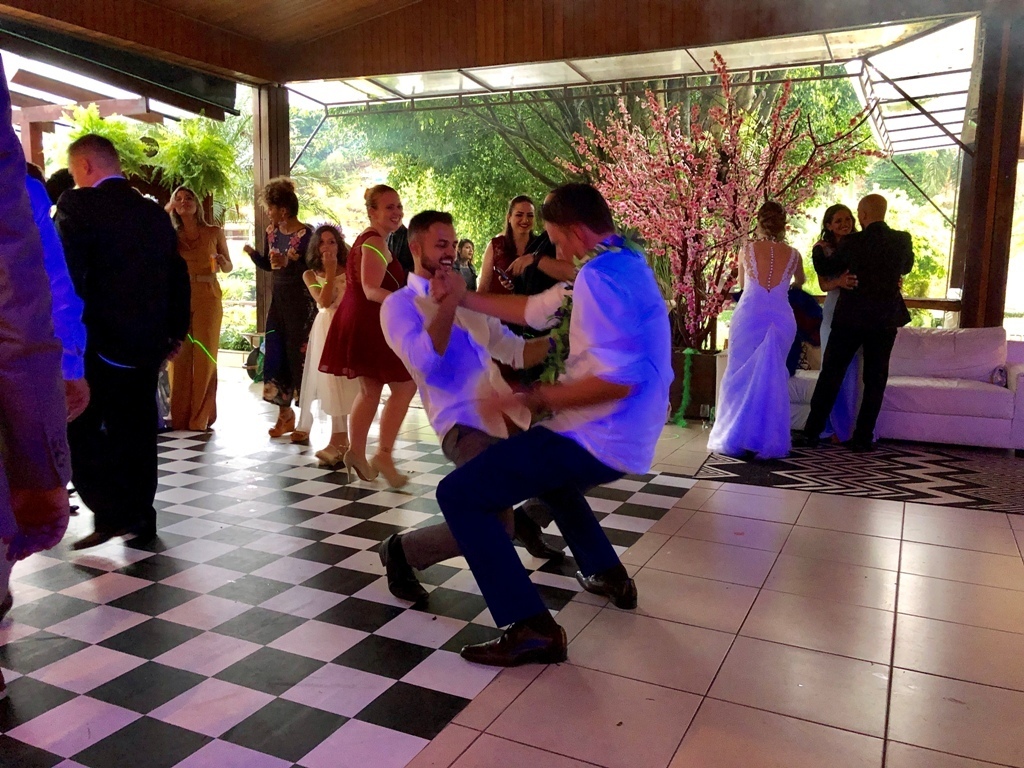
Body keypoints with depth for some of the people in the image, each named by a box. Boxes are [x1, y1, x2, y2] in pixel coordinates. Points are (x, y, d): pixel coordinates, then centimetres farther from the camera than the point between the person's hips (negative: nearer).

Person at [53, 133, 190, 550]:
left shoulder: (78, 205, -10)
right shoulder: (156, 212, 10)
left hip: (97, 345, -7)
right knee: (135, 430, 14)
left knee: (75, 429, 4)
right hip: (147, 344, 7)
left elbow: (66, 276, -17)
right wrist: (175, 330, 20)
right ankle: (141, 515, 21)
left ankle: (114, 512, -2)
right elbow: (177, 275, 14)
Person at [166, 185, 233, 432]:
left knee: (204, 356, -1)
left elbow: (228, 267, 11)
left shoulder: (214, 232, 5)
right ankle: (179, 416, 9)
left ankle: (200, 417, 4)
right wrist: (164, 214, -5)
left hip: (207, 298, -1)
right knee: (180, 357, 1)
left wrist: (221, 262, -12)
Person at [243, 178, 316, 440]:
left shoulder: (305, 235, -13)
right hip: (278, 298, 7)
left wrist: (288, 263, -26)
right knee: (276, 356, 9)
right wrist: (252, 253, 1)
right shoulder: (271, 232, 8)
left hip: (301, 302, -7)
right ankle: (285, 414, 22)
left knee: (298, 356, -4)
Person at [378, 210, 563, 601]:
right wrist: (448, 303, -16)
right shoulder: (399, 304, 0)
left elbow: (515, 351, 22)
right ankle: (401, 550, 3)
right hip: (465, 426, -8)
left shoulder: (468, 301, 21)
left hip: (509, 418, 8)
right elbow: (425, 362, -18)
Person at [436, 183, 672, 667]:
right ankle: (607, 575, 39)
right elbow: (535, 310, 18)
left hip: (596, 439, -10)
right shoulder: (622, 262, 15)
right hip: (622, 438, 10)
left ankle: (531, 629, -13)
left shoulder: (600, 274, -19)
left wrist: (534, 400, -25)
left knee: (458, 494, -10)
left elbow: (620, 377, -28)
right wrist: (464, 298, 17)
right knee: (546, 470, 40)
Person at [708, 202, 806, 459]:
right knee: (772, 378, 9)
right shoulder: (793, 254, 7)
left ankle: (734, 439, 8)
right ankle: (769, 442, 12)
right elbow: (800, 282, 30)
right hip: (781, 319, 1)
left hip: (749, 317, -1)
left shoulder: (748, 249, 4)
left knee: (740, 376, 7)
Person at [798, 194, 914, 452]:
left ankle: (812, 433, 8)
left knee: (830, 375, 6)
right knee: (875, 379, 9)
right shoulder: (903, 240, -1)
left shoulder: (851, 242, -9)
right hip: (886, 319, 2)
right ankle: (863, 437, 8)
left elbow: (829, 271, 5)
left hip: (850, 318, -2)